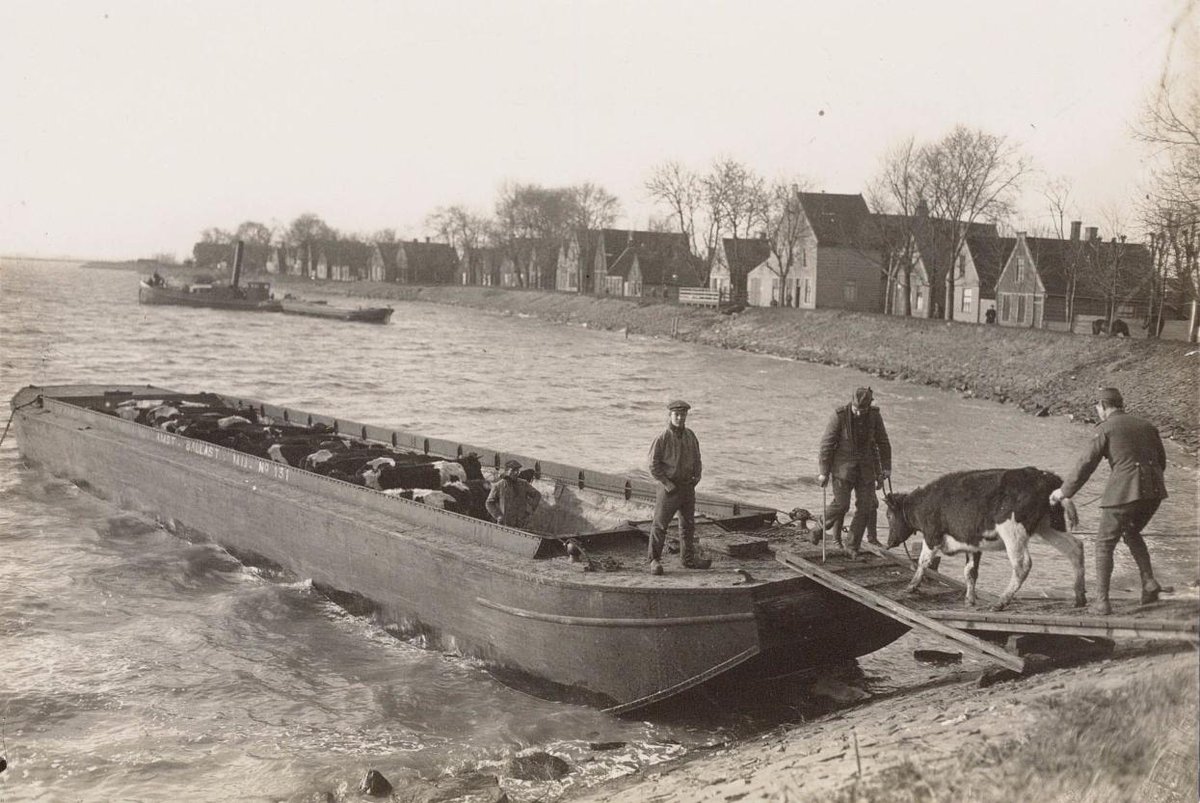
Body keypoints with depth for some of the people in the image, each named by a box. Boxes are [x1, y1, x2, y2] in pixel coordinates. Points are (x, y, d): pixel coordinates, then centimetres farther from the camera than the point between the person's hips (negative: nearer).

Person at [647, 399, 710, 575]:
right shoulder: (662, 439, -13)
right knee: (660, 524, -3)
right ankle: (655, 560, 6)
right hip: (669, 488, -6)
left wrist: (697, 475, 3)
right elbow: (654, 466, -13)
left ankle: (688, 558, 27)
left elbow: (696, 458, 17)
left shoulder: (690, 436, 5)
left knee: (688, 524, 15)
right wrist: (667, 483, -17)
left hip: (688, 487, 6)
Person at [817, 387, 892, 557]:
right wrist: (824, 472, -10)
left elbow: (883, 442, 6)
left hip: (866, 467, 3)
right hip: (843, 466, -3)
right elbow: (827, 443, -11)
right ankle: (823, 527, 15)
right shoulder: (840, 415, -15)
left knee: (865, 506, -2)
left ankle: (853, 546, 8)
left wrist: (886, 468, 6)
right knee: (841, 504, -13)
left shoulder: (874, 415, -6)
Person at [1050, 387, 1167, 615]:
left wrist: (1064, 491, 8)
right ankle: (1149, 581, 14)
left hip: (1123, 493, -6)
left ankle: (1102, 601, 7)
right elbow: (1161, 461, 20)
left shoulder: (1106, 428, 0)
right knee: (1132, 533, 30)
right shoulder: (1146, 426, 17)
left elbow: (1086, 464, -2)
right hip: (1154, 490, 6)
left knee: (1105, 544, 8)